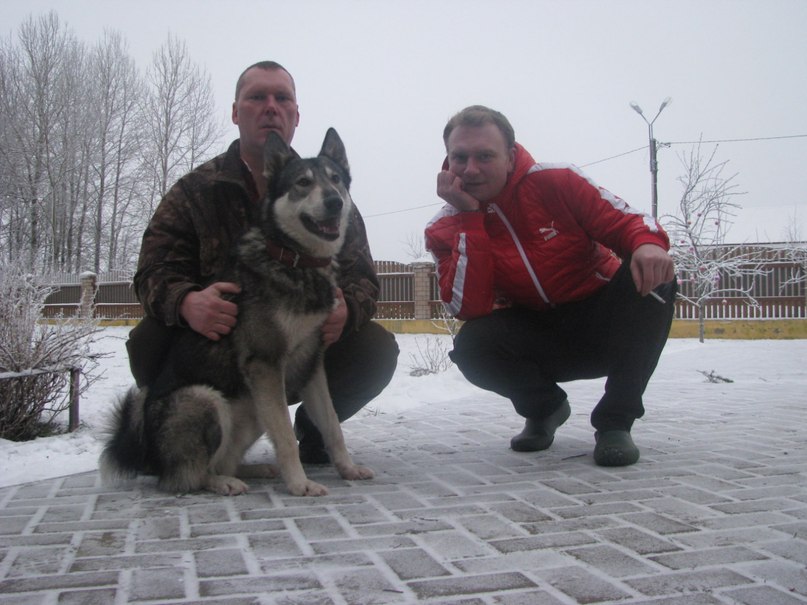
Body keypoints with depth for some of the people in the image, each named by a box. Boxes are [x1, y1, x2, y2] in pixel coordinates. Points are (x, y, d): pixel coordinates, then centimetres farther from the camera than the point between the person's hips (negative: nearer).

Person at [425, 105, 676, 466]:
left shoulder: (555, 182, -14)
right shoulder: (446, 230, -9)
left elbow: (625, 221, -12)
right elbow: (469, 309, -23)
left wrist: (648, 244, -37)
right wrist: (470, 217, -26)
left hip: (600, 324, 0)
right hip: (538, 339, 1)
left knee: (652, 273, -29)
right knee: (472, 346, -29)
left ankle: (615, 422, -16)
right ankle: (544, 408, 5)